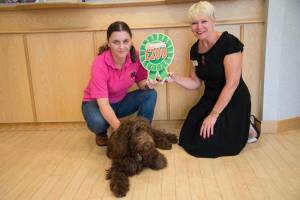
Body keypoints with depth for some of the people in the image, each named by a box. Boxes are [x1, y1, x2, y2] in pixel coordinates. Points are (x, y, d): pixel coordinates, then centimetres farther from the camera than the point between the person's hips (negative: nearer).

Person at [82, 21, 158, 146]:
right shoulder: (100, 64, -31)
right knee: (98, 122, -36)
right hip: (96, 102, -3)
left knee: (150, 94, -20)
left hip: (121, 101, 4)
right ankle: (101, 134, 3)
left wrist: (147, 83, -30)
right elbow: (103, 104, -35)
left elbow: (140, 82, -4)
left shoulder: (136, 57, -19)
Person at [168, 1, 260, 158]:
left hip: (233, 101, -7)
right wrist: (175, 79, -12)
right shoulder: (195, 49, 2)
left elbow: (232, 83, -23)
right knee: (186, 140, 5)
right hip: (210, 98, 7)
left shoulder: (229, 42, -20)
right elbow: (195, 83, 7)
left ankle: (245, 130, 11)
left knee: (204, 146, -11)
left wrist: (213, 115, -21)